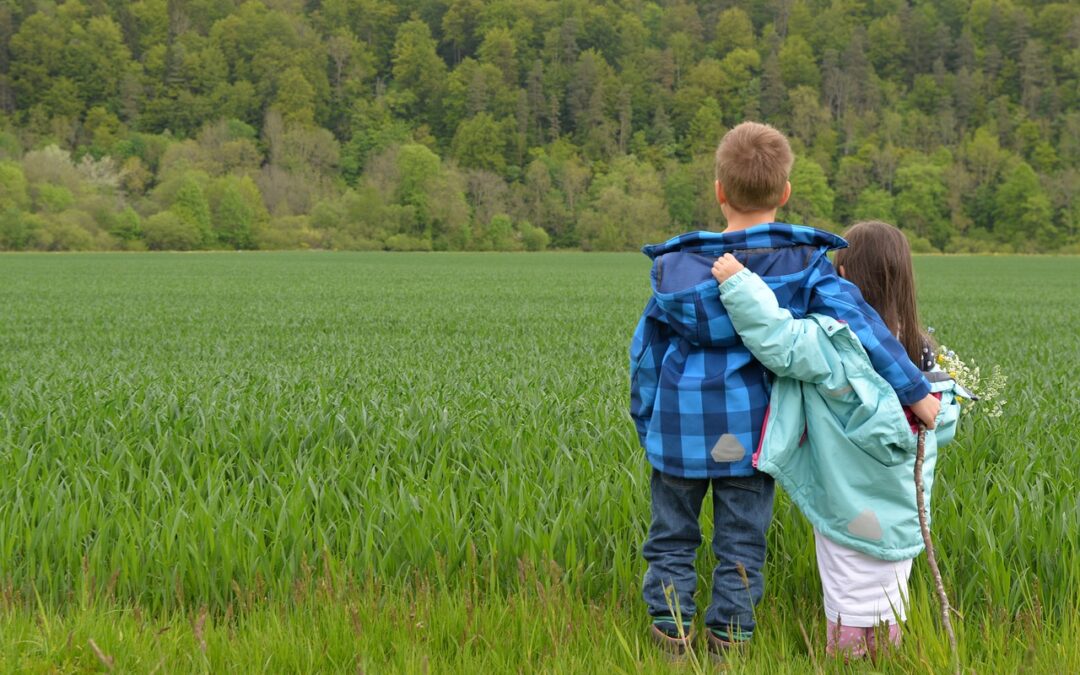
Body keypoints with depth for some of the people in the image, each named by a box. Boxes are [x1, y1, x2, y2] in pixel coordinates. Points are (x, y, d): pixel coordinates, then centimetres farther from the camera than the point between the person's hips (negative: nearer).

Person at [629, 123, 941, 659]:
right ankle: (729, 639, 17)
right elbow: (859, 324, -16)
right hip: (751, 432, 0)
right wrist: (915, 391, -12)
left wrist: (646, 424, 15)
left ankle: (671, 635, 17)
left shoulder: (677, 266, -6)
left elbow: (646, 349, 2)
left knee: (672, 538, 15)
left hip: (682, 431, 0)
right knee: (742, 543, 13)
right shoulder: (805, 263, -9)